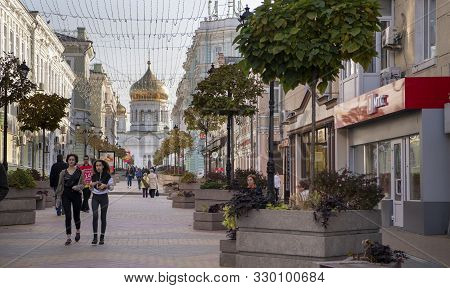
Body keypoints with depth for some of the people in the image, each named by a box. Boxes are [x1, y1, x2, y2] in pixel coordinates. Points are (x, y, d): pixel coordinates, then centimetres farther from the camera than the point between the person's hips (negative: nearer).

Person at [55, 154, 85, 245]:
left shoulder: (79, 171, 3)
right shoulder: (63, 172, 6)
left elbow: (83, 184, 4)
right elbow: (60, 185, 9)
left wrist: (78, 187, -16)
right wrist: (58, 196, 5)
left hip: (76, 194, 0)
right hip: (66, 194, 0)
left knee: (76, 215, 8)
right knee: (68, 216, -6)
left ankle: (78, 232, 36)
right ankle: (69, 237, -4)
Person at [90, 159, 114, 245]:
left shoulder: (107, 176, -3)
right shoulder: (93, 176, 6)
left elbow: (112, 187, 0)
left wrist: (105, 185, -19)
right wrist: (92, 184, -6)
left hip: (104, 197, -2)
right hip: (95, 197, 2)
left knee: (103, 217, 3)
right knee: (95, 216, -14)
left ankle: (102, 237, 11)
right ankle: (95, 236, -11)